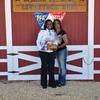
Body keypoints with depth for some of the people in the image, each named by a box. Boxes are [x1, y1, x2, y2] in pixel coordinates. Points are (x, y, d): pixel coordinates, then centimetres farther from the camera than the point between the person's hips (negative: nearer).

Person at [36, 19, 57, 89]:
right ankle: (44, 83, 12)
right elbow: (38, 41, 0)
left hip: (52, 52, 3)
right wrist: (41, 48, -12)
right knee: (44, 67, 2)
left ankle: (52, 83, 15)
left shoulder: (54, 32, 8)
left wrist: (55, 47, -7)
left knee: (51, 67, 4)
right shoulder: (42, 32, -1)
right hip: (43, 52, -3)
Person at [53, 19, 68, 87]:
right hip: (57, 51, 7)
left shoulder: (62, 32, -9)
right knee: (60, 66, 14)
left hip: (62, 50, -7)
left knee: (63, 66, -1)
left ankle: (63, 82, 7)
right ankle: (59, 80, 23)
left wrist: (58, 47, -19)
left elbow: (66, 42, -13)